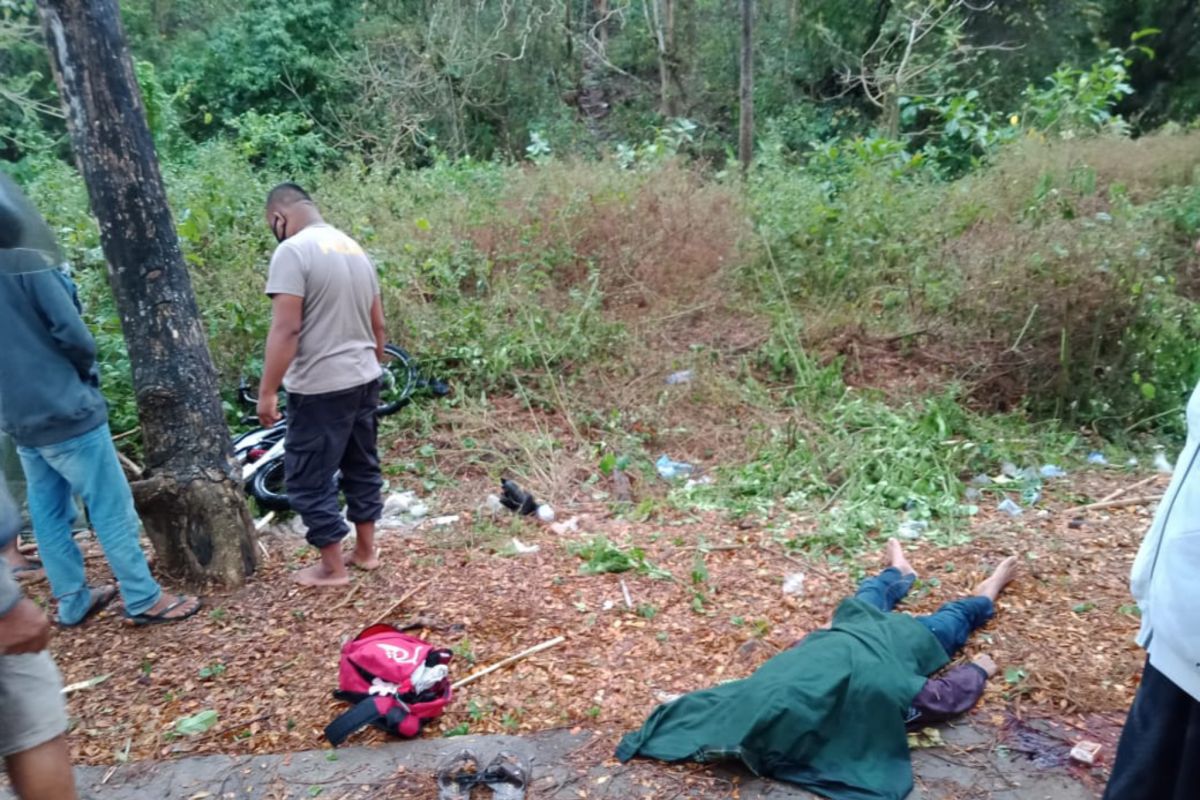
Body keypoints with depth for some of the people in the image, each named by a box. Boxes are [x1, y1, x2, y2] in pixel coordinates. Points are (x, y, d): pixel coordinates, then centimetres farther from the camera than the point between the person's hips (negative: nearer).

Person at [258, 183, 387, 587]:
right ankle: (365, 549, 30)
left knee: (309, 478, 5)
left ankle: (332, 567, 14)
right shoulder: (354, 248, 11)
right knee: (362, 465, 18)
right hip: (364, 379, 8)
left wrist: (267, 391, -16)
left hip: (320, 388, -8)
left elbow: (285, 330, -21)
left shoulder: (292, 251, -14)